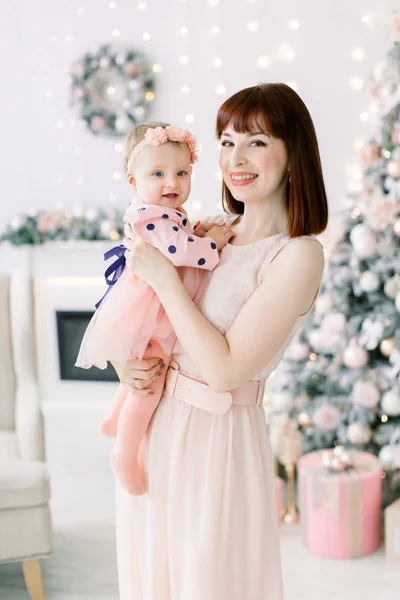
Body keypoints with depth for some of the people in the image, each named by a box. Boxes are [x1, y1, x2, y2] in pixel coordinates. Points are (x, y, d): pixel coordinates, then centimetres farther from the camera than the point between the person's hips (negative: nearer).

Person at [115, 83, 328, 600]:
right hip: (155, 426, 6)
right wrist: (127, 359, -7)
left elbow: (224, 368, -22)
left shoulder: (299, 254, -16)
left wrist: (162, 275, -18)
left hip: (216, 438, -6)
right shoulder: (211, 230, 4)